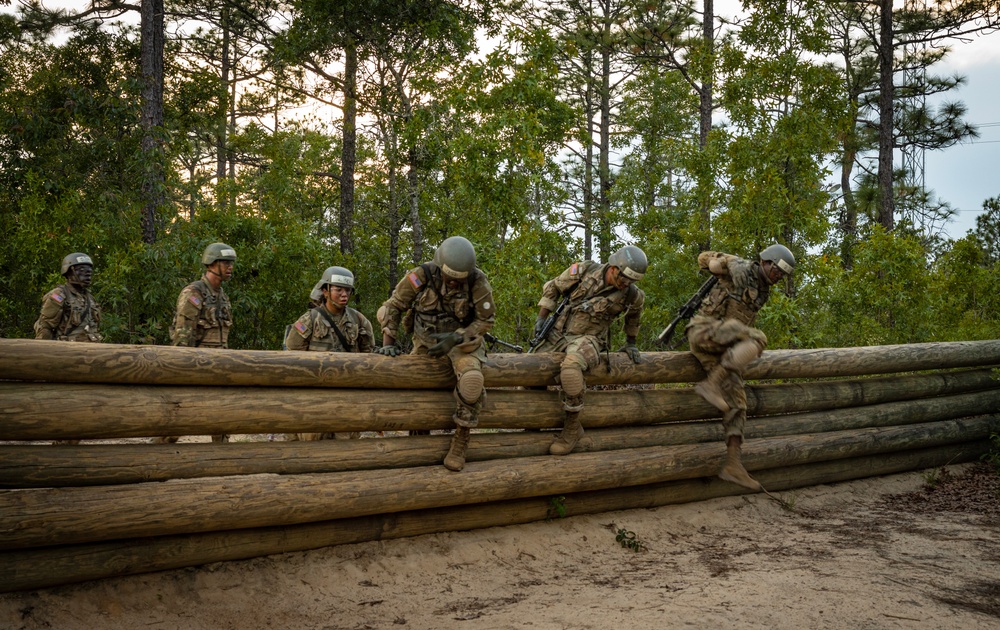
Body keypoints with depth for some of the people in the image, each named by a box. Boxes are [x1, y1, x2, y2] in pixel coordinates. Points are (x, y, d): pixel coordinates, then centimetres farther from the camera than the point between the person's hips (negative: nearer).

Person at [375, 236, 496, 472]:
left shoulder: (478, 281, -19)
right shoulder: (421, 276, -17)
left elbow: (486, 320, -9)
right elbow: (392, 307, -5)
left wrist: (454, 339, -22)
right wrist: (388, 342, -14)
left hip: (462, 340, -3)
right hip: (426, 341, 3)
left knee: (472, 380, -31)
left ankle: (461, 439, -13)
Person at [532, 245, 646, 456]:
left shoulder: (630, 295, -5)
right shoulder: (584, 270, -8)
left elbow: (634, 313, 21)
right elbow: (553, 288, 6)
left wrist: (630, 343, 27)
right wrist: (541, 318, 1)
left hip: (587, 339, -3)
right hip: (558, 333, 3)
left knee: (571, 367, -37)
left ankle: (573, 427, -22)